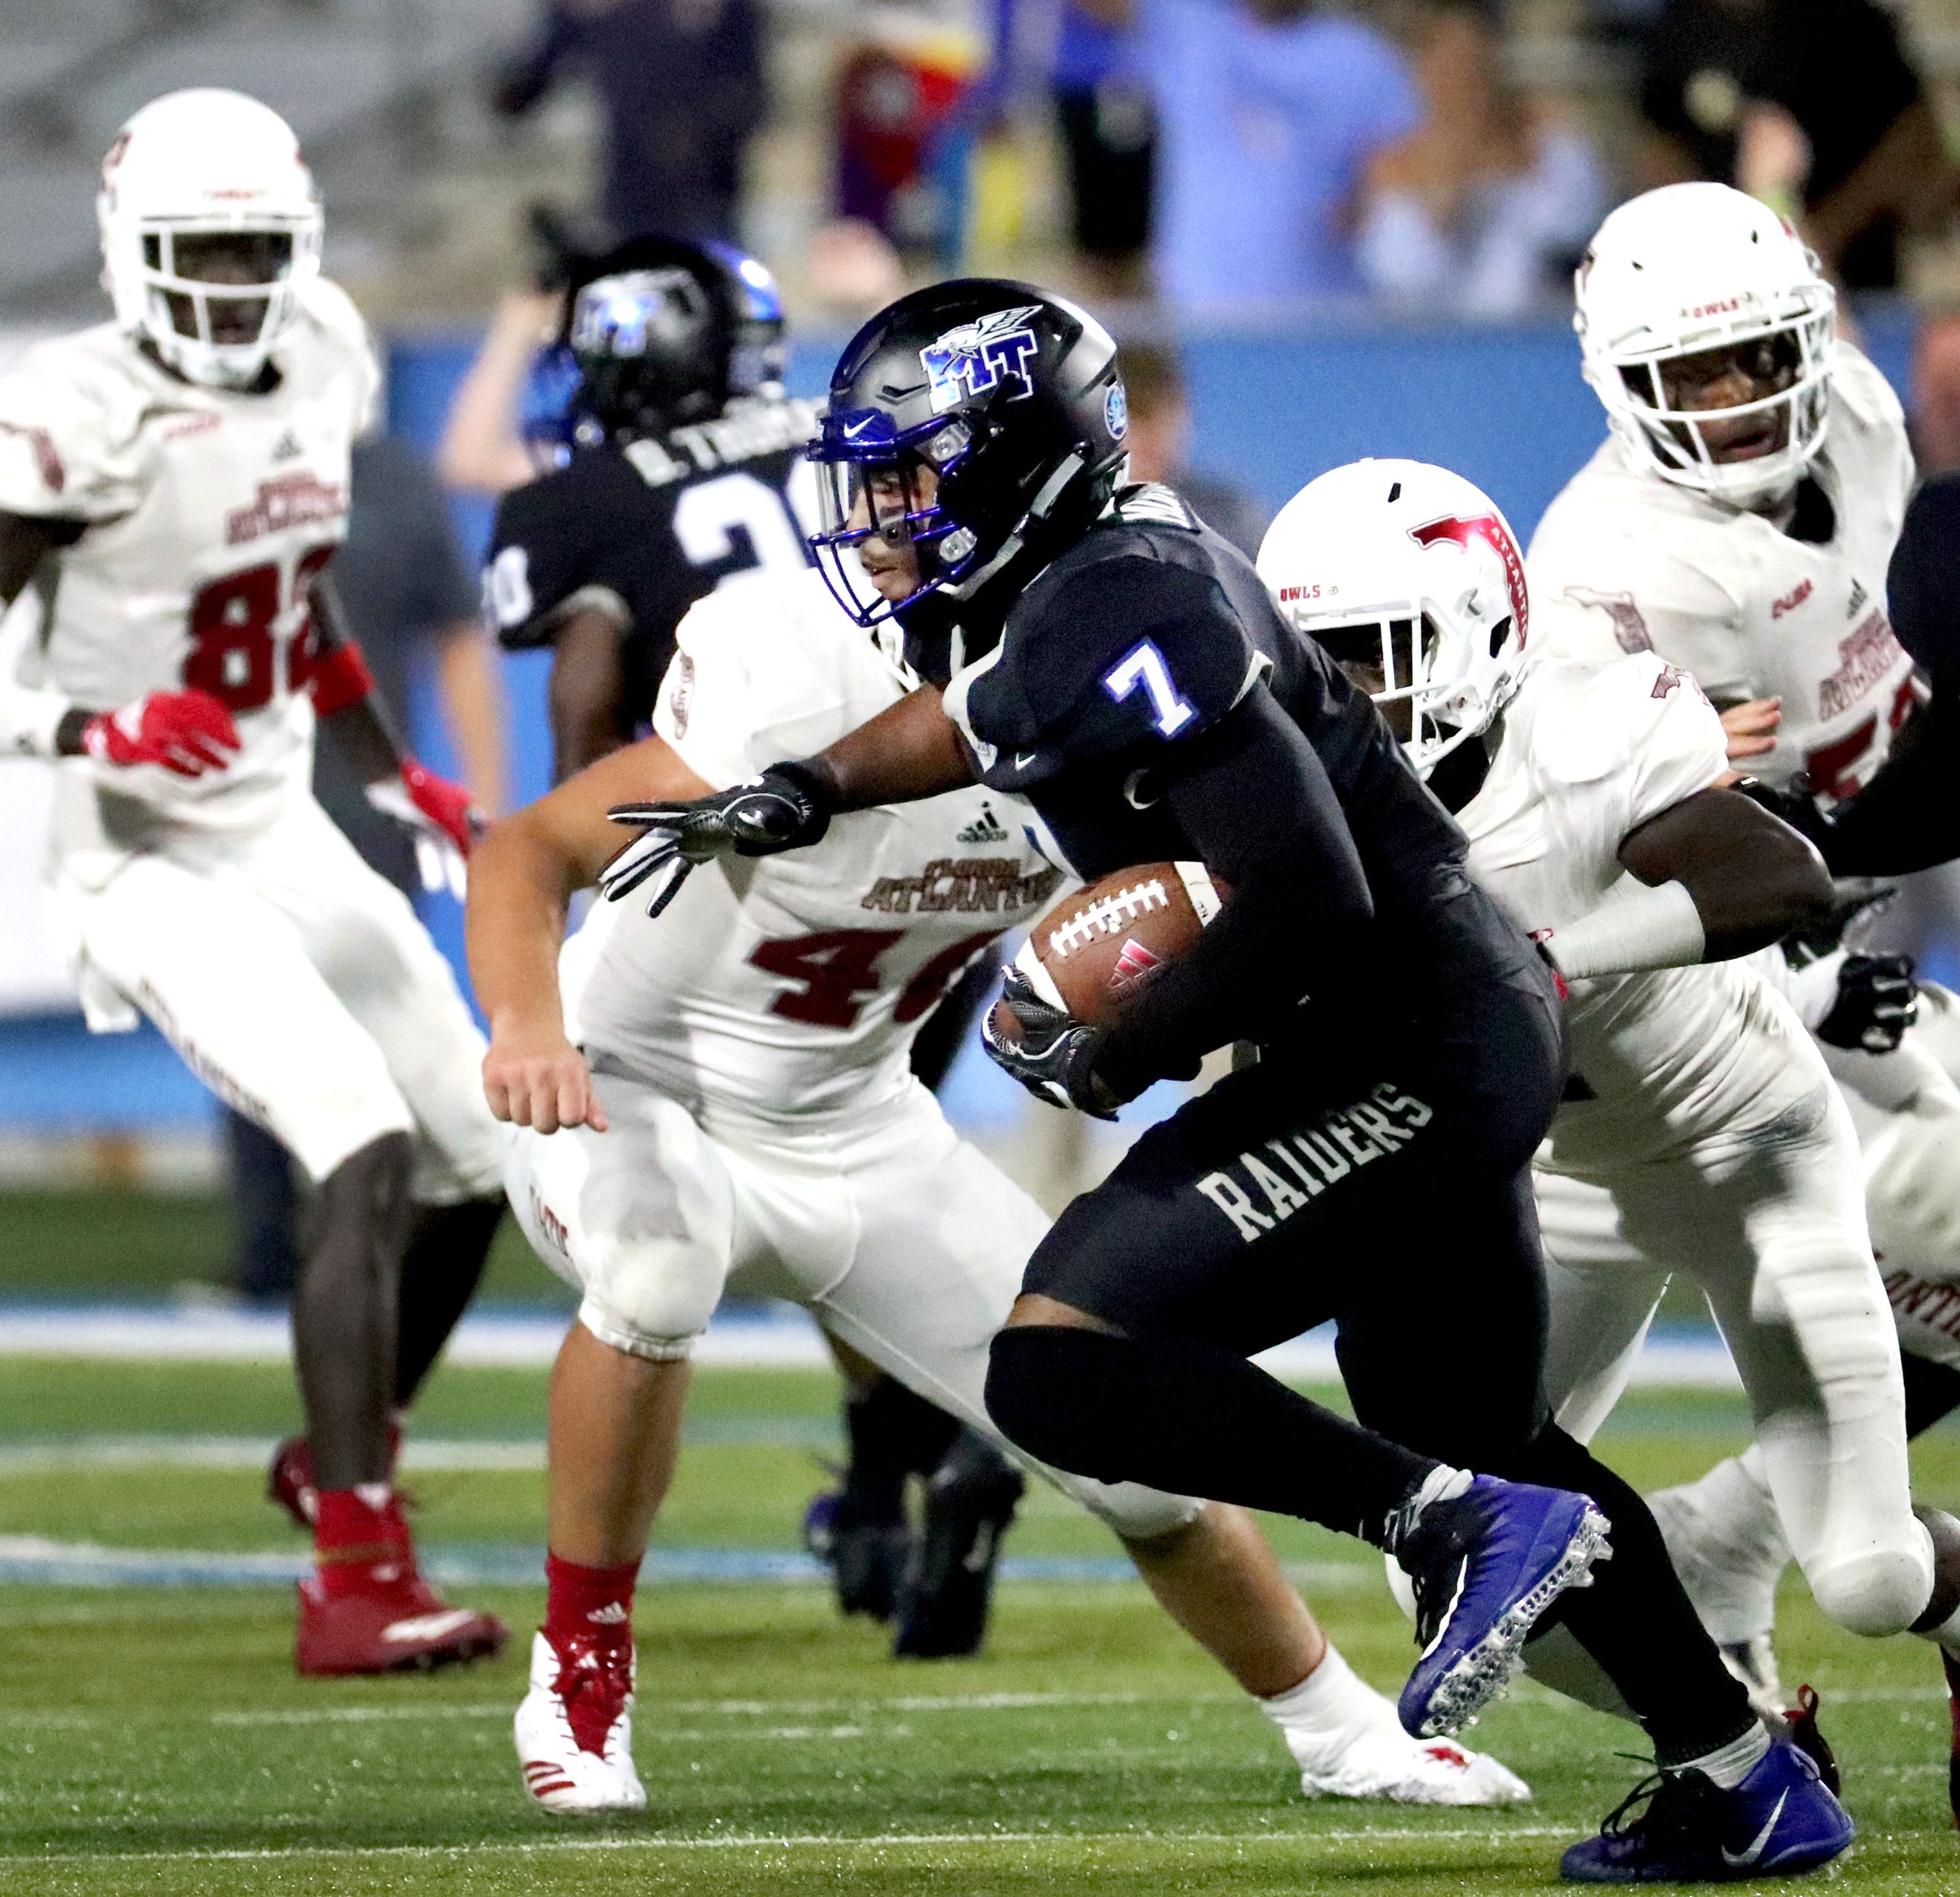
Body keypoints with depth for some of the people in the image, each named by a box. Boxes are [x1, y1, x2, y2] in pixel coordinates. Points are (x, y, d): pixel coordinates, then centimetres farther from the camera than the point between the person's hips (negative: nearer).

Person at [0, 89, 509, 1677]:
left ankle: (347, 1459, 38)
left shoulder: (319, 359, 2)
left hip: (290, 837, 8)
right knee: (370, 1161, -22)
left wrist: (398, 775, 18)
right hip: (159, 871, -8)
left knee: (477, 1163, 14)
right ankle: (356, 1586, -23)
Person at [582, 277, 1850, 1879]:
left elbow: (1307, 907, -28)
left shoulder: (1126, 618, -23)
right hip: (1460, 1031, 11)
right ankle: (1745, 1785, 34)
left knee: (1059, 1368, -17)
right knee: (1470, 1435, 24)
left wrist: (1112, 1055, -16)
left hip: (1403, 1051, -11)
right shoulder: (1079, 582, 6)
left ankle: (1472, 1527, -13)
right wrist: (798, 799, 20)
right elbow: (975, 716, 32)